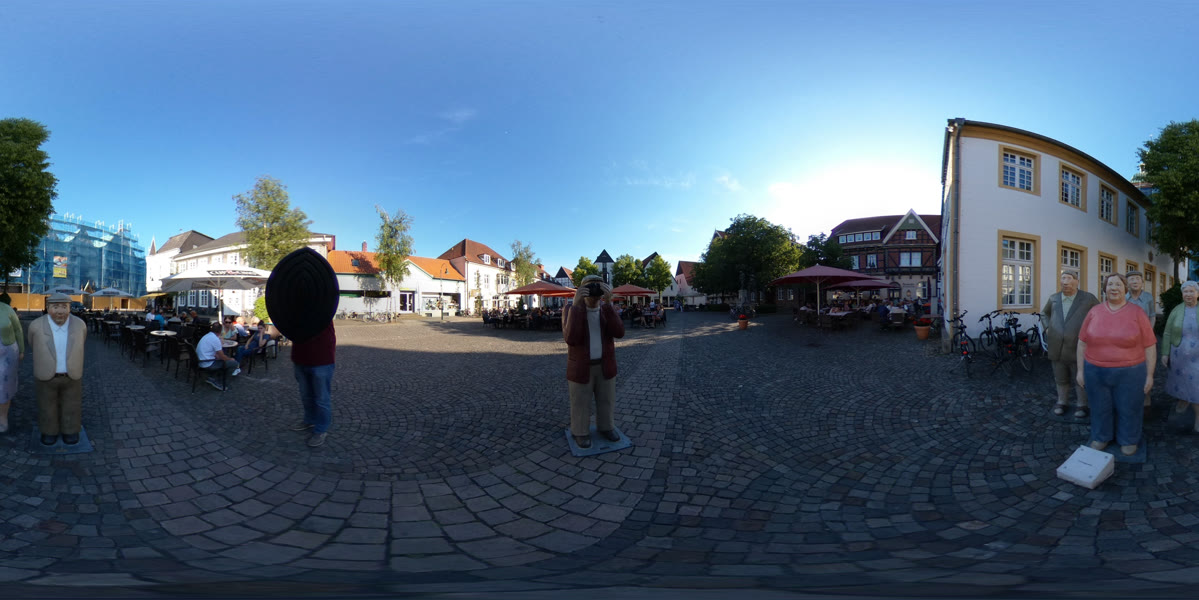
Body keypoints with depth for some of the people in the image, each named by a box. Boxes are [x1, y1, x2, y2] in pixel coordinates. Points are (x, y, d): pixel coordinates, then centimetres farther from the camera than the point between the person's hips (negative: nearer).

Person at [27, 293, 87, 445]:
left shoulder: (79, 324, -15)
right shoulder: (36, 326, -17)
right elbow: (34, 347, 5)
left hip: (72, 376, 0)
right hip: (46, 376, 0)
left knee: (71, 405, 14)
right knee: (47, 406, 16)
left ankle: (70, 429, 33)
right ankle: (50, 430, 36)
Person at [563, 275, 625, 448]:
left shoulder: (607, 309, -6)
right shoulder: (571, 309, -16)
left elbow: (618, 333, -22)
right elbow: (571, 339, -30)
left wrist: (608, 302, -30)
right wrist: (575, 305, -35)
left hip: (605, 365, 3)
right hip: (581, 367, -3)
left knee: (606, 399, 17)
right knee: (581, 403, 10)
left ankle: (605, 427, 38)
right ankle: (580, 432, 31)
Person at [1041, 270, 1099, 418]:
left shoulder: (1088, 298, -5)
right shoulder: (1054, 299, 4)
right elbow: (1044, 313, 24)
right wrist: (1047, 329, 11)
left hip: (1078, 347, -3)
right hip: (1057, 348, 3)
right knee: (1061, 379, 14)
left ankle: (1081, 405, 22)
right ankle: (1062, 402, 29)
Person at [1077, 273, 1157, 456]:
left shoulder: (1137, 313, -7)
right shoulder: (1094, 311, -2)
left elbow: (1149, 346, -3)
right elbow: (1082, 342, 3)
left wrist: (1149, 374, -4)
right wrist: (1080, 370, 2)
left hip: (1129, 373, -1)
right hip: (1096, 373, 1)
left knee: (1129, 409, 12)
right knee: (1099, 408, 13)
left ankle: (1128, 440, 31)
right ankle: (1100, 437, 32)